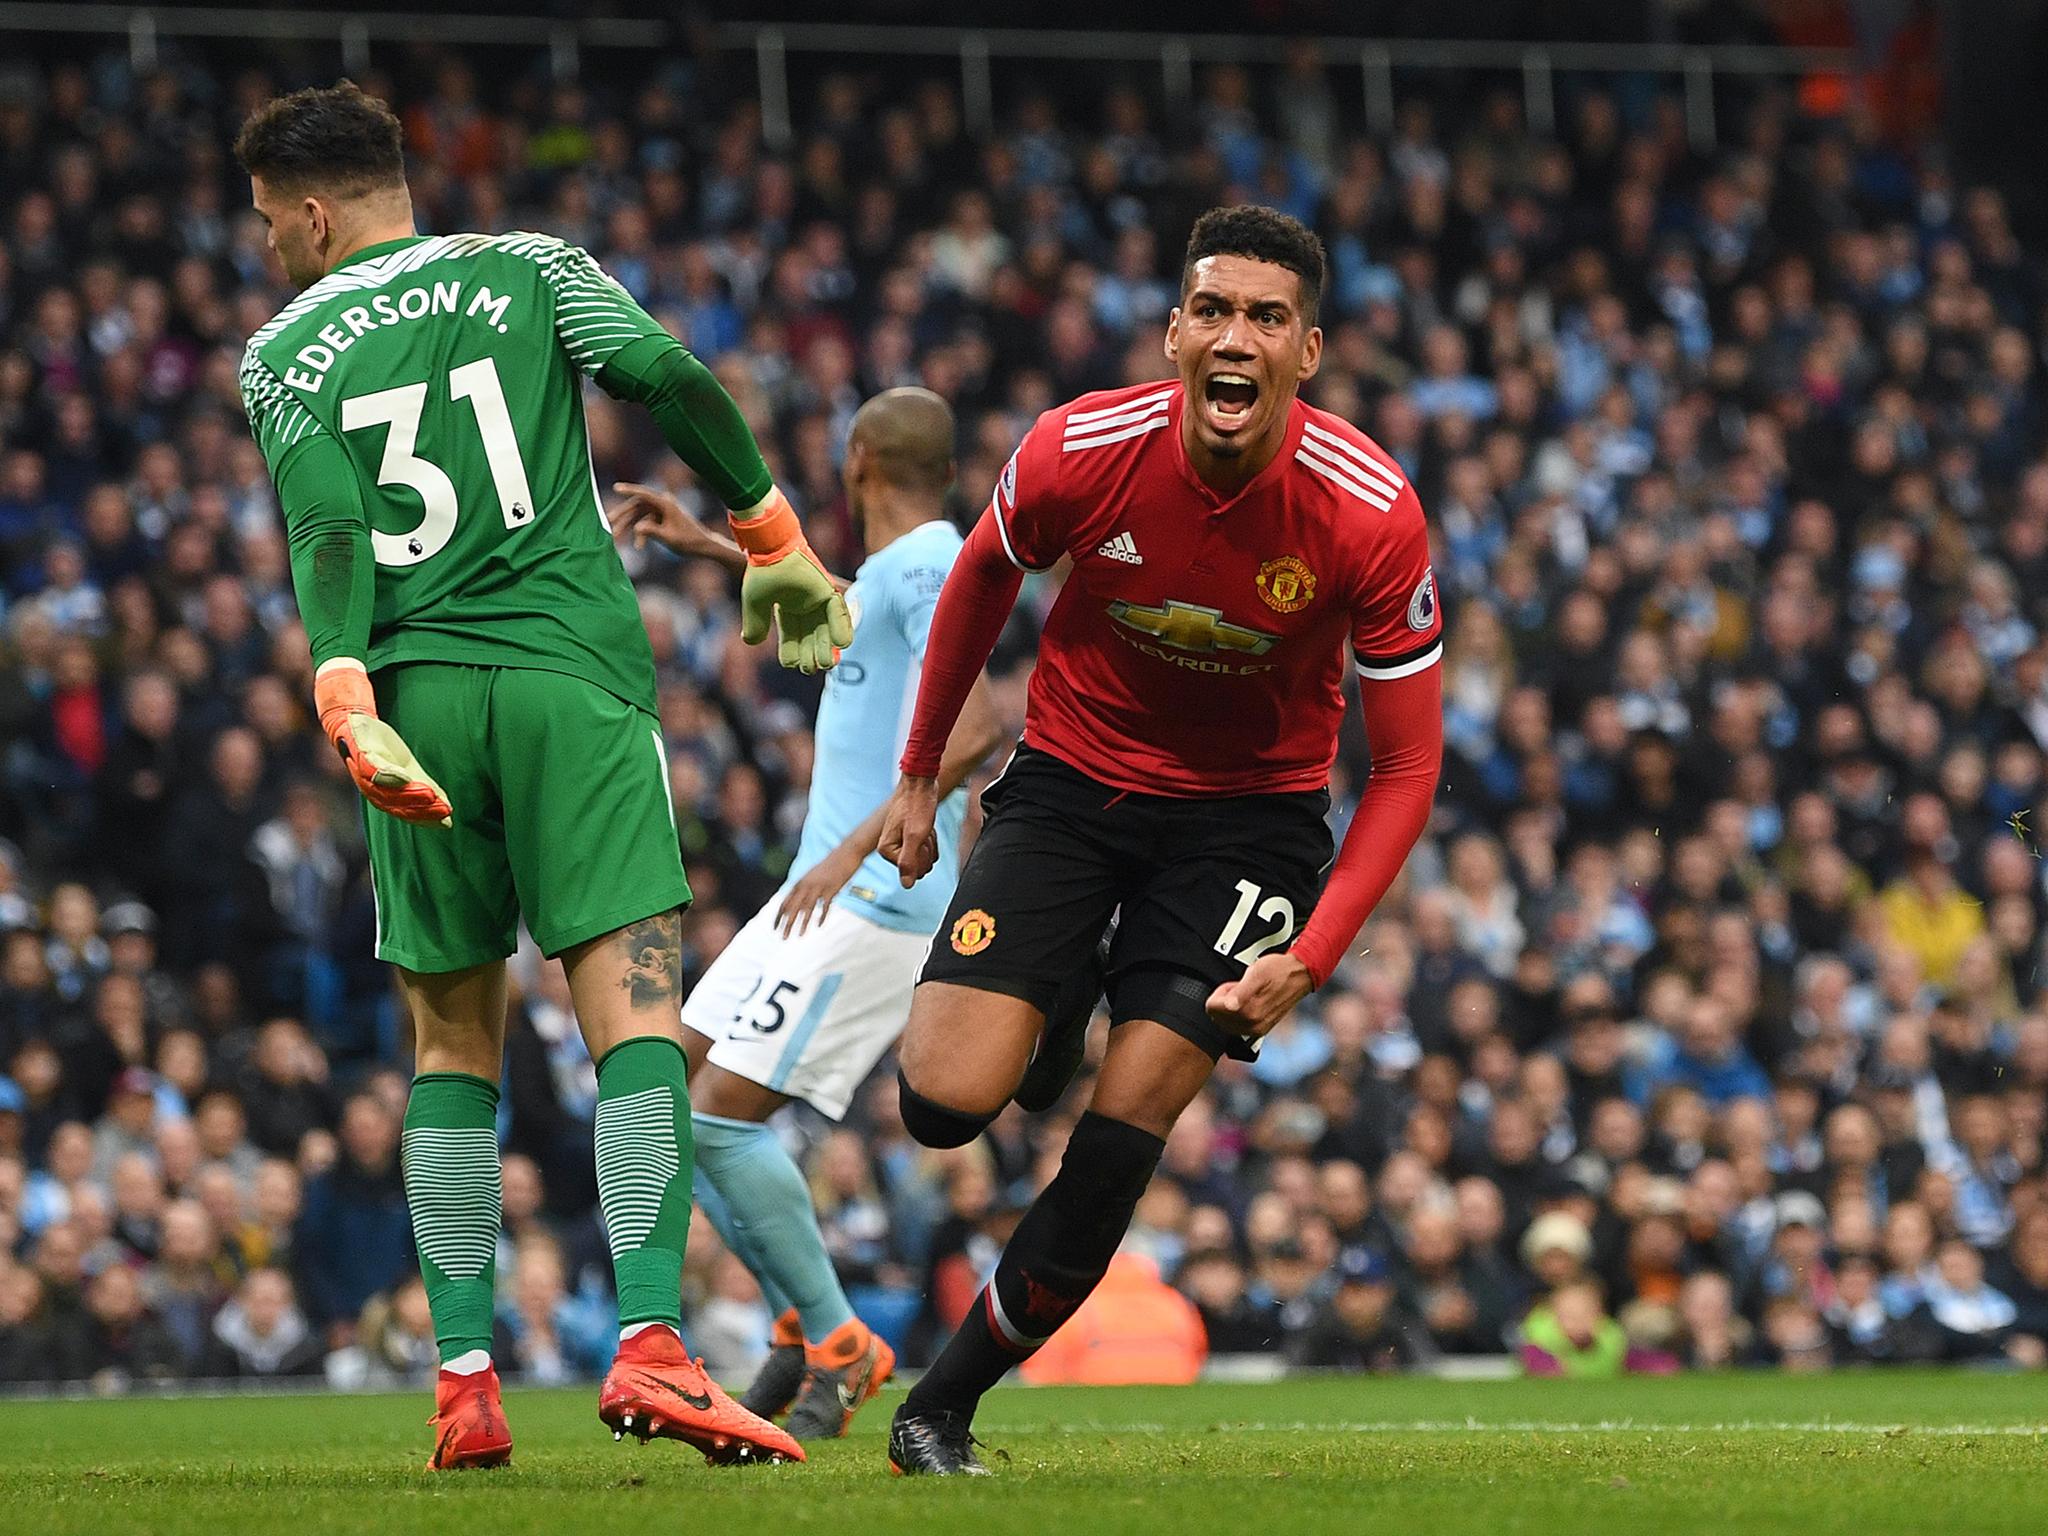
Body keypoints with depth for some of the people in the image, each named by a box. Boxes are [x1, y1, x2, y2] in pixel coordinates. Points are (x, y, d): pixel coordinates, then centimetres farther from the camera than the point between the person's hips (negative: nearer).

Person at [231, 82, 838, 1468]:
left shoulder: (283, 353, 10)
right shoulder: (529, 267, 11)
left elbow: (326, 537, -5)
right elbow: (668, 377, -2)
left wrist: (354, 720, -14)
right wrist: (777, 544, 6)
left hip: (415, 685, 2)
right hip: (572, 673, -2)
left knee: (454, 1040, 12)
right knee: (634, 999, -10)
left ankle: (465, 1381, 7)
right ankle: (649, 1342, -27)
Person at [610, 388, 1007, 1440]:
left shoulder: (927, 566, -14)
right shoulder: (898, 567, 16)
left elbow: (974, 727, -28)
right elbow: (842, 611, 42)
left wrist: (857, 848, -33)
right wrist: (709, 548, 44)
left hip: (874, 901, -10)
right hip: (834, 891, 10)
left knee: (723, 1116, -15)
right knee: (674, 1086, 11)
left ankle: (838, 1346, -6)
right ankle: (802, 1325, 14)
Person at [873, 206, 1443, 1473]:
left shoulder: (1370, 515, -22)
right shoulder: (1080, 452, -19)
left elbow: (1408, 764, -12)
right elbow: (983, 579, 5)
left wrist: (1310, 959, -20)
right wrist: (920, 775, 12)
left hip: (1250, 811, -1)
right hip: (1071, 780, 1)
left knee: (1120, 1146, -11)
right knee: (944, 1104, -15)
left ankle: (940, 1409, 8)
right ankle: (1058, 1025, 22)